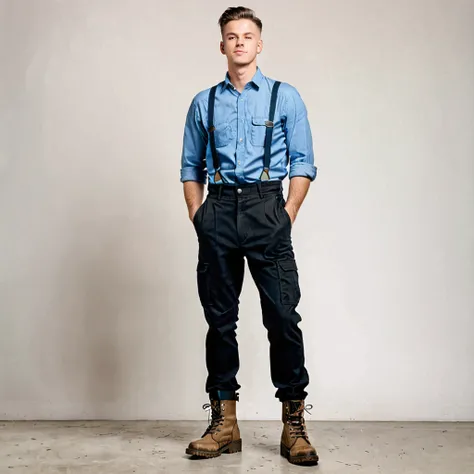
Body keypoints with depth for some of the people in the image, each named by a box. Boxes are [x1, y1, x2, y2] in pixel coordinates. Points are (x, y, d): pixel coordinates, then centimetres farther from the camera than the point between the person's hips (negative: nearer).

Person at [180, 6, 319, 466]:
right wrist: (198, 217, 4)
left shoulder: (285, 97, 10)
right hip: (218, 211, 2)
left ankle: (293, 423, 2)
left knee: (283, 316, -9)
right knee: (219, 320, 4)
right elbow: (190, 168, 16)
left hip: (266, 208, -2)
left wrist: (287, 217, -5)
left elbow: (303, 164, 5)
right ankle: (224, 423, 14)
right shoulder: (203, 103, 16)